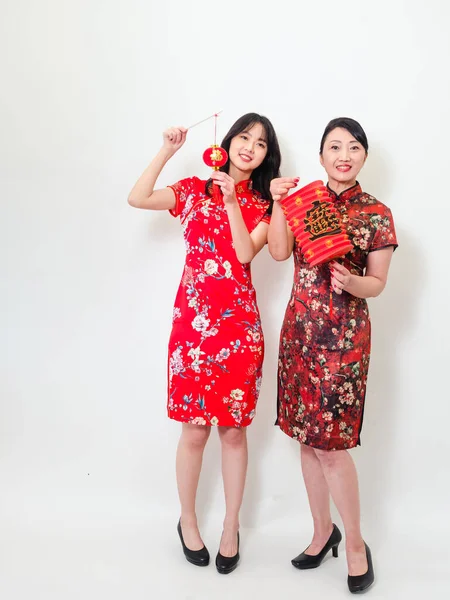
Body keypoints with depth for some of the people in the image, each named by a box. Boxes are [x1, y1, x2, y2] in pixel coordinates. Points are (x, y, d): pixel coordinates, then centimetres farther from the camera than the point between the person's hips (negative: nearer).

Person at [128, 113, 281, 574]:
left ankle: (231, 527, 26)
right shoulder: (194, 190, 8)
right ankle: (187, 521, 28)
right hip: (194, 321, -1)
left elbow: (246, 253, -8)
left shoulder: (262, 205, 9)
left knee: (234, 428, 7)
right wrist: (167, 151, -7)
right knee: (195, 428, 5)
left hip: (239, 325, 1)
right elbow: (137, 199, -6)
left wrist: (232, 201, -13)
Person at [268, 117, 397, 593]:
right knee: (307, 438, 11)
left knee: (331, 443, -2)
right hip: (299, 329, 5)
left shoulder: (376, 214, -2)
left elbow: (378, 283, 0)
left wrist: (351, 282, -21)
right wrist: (279, 201, -11)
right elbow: (279, 252, -4)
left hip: (344, 335, -4)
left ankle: (356, 543, 20)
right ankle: (323, 531, 31)